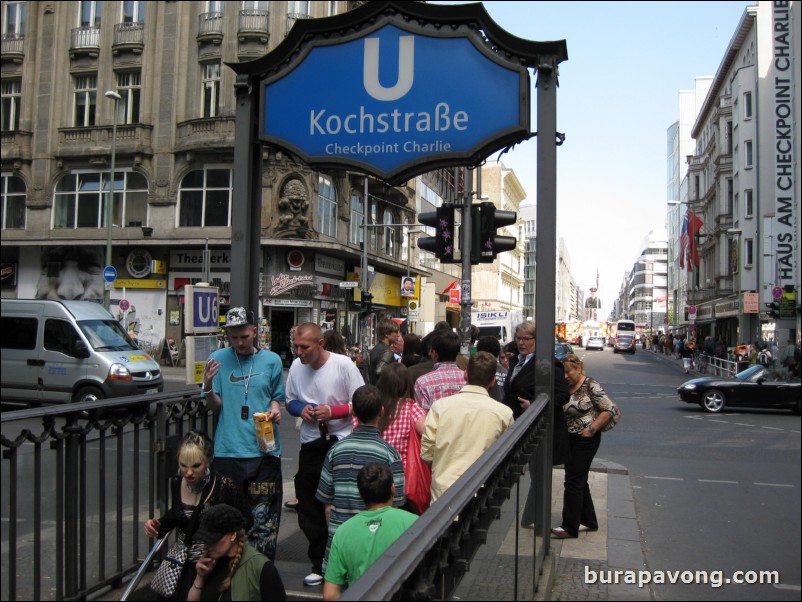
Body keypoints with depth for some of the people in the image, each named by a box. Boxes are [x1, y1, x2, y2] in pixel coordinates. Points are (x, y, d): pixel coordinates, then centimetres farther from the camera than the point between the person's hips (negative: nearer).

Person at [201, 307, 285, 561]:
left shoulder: (271, 360, 6)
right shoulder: (218, 359, 4)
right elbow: (216, 406, 3)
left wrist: (275, 409, -5)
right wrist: (208, 387, -17)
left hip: (263, 450, 0)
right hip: (227, 450, 0)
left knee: (263, 517, 2)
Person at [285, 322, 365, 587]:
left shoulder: (343, 365, -13)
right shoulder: (296, 366, 2)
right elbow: (290, 401, 16)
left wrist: (333, 411, -21)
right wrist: (300, 409, -7)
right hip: (310, 445, 5)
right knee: (309, 509, 11)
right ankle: (319, 563, 27)